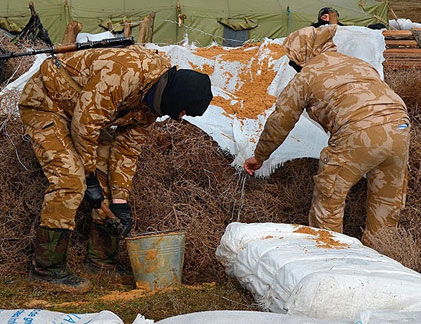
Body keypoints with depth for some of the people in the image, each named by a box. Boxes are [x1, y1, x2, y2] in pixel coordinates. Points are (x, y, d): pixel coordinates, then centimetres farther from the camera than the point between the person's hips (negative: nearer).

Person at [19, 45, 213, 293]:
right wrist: (89, 176, -21)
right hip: (45, 102, -9)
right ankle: (46, 267, -13)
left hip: (82, 112, 9)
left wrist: (121, 200, -4)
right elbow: (85, 121, -30)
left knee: (108, 179, 5)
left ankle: (102, 263, 15)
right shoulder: (124, 72, -34)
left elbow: (128, 148, 2)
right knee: (70, 179, -21)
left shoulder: (152, 98, -4)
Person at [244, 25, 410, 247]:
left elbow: (280, 121, 21)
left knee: (328, 198, 9)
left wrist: (259, 157, 33)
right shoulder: (357, 63, 31)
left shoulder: (307, 75, 15)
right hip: (400, 126, 7)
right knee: (386, 201, 20)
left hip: (359, 133, -7)